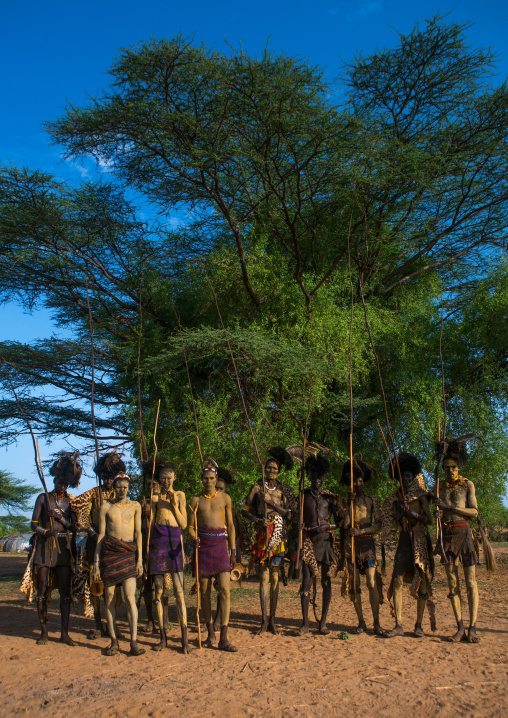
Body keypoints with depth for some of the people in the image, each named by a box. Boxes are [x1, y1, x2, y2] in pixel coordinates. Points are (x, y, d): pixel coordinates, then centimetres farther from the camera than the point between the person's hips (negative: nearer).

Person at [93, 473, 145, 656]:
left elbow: (138, 533, 8)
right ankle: (114, 641, 14)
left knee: (130, 597, -11)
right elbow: (101, 535, 9)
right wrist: (96, 563, 4)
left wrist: (139, 559, 1)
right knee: (109, 599, 2)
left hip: (129, 553, -1)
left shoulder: (135, 506, 10)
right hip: (109, 552, 1)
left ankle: (133, 642, -8)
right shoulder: (106, 508, 9)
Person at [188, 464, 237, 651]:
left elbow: (230, 525, 10)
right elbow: (190, 526, 9)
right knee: (205, 591, 4)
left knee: (224, 590, -9)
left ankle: (223, 638, -6)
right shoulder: (196, 500, 8)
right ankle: (210, 633, 18)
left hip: (221, 544, 0)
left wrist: (233, 552, 6)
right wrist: (193, 538, -14)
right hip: (203, 544, 1)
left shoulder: (224, 498, 9)